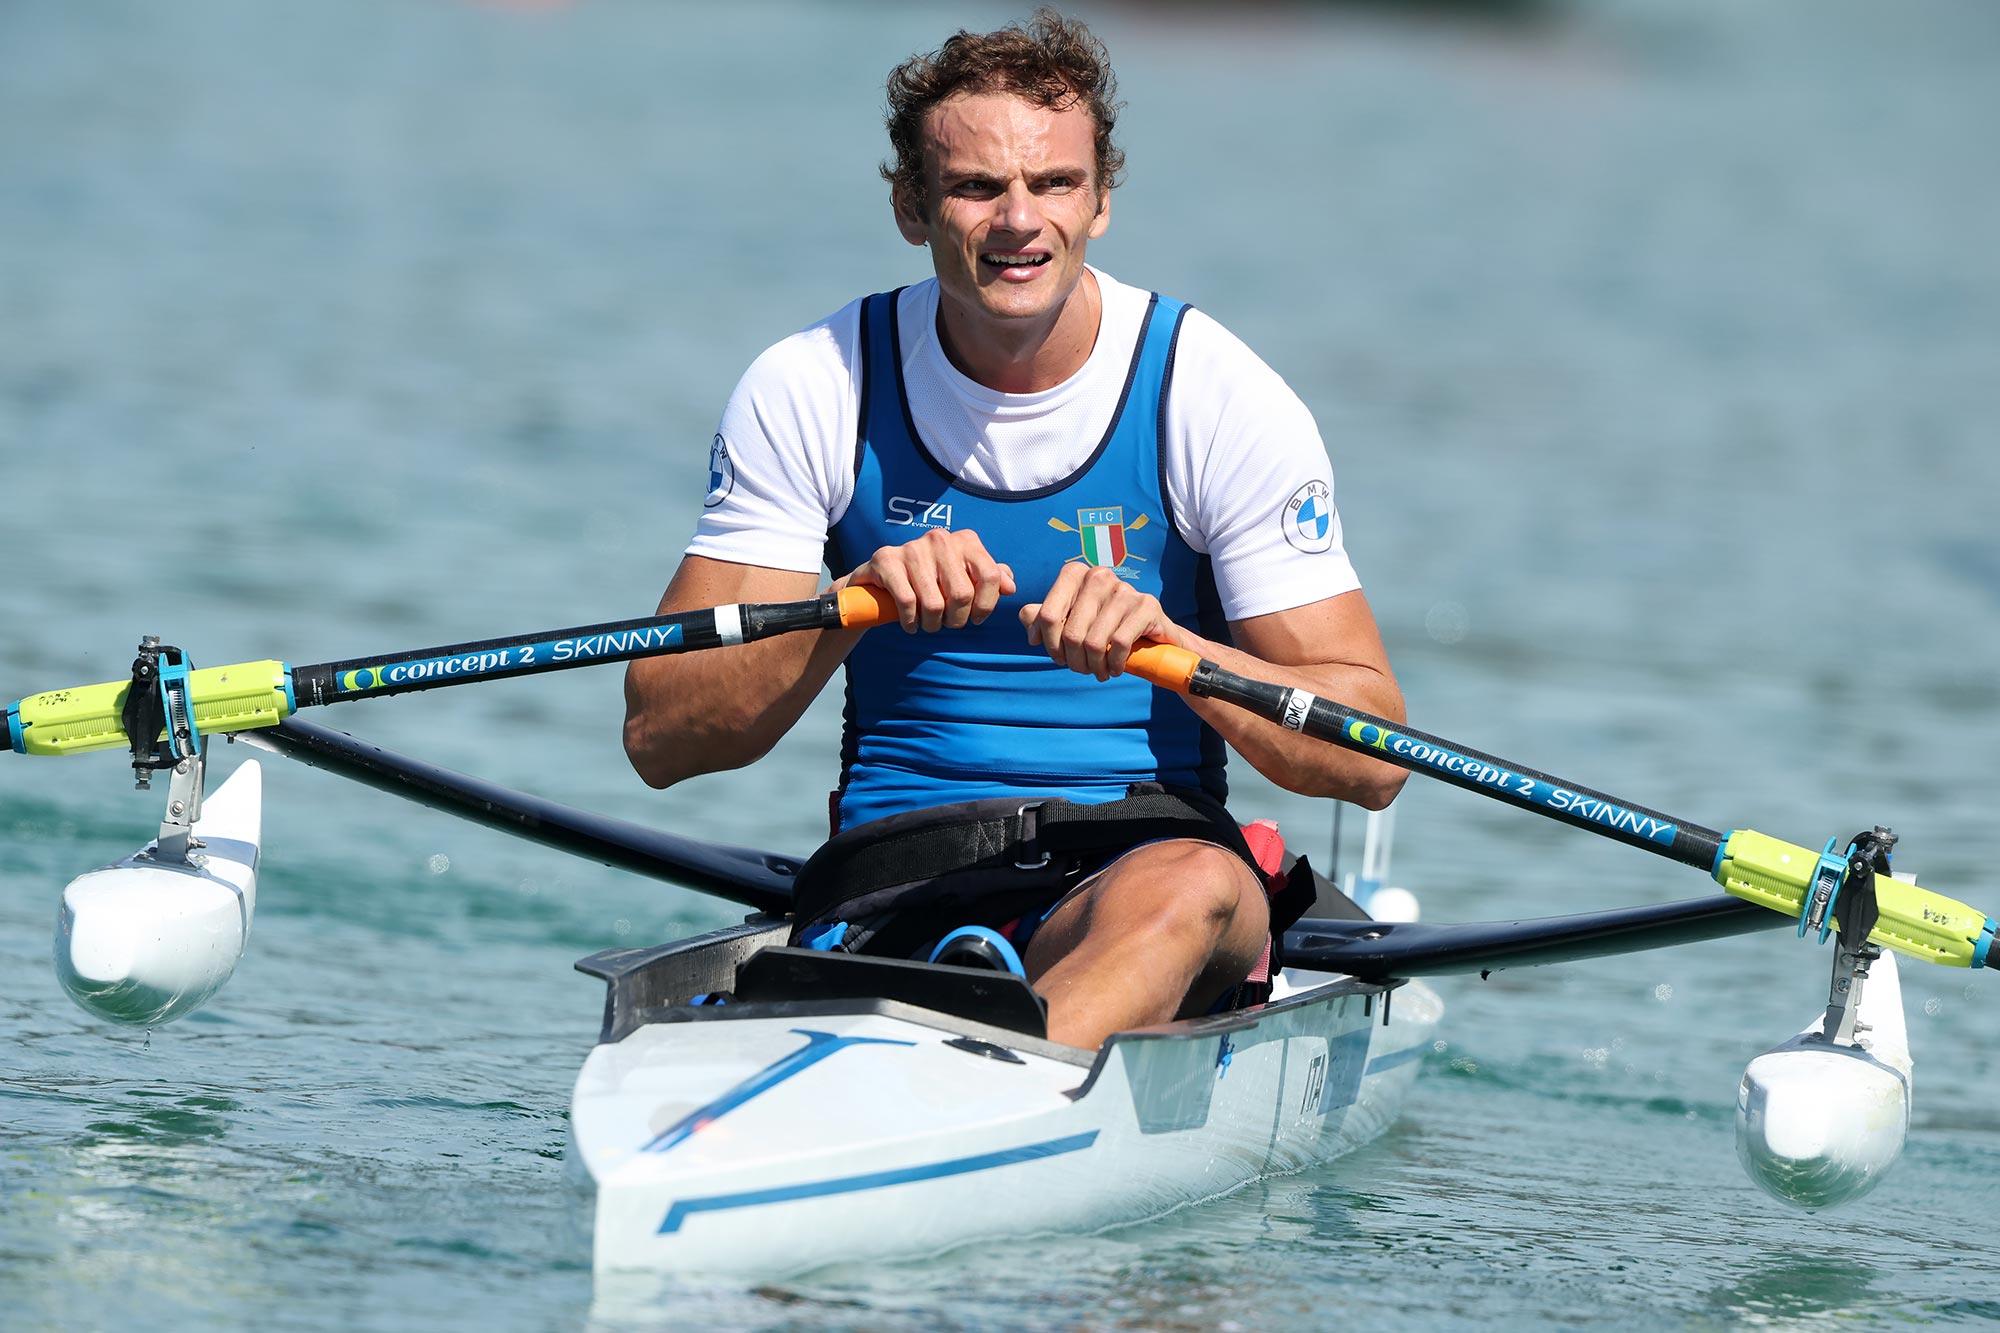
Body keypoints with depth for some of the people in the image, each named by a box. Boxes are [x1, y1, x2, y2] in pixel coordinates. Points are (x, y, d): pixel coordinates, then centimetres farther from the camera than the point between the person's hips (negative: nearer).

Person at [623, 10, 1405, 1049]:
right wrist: (856, 609, -19)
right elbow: (660, 737, -2)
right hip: (891, 878, 2)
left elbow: (1372, 757, -5)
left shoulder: (1217, 400, -1)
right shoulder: (812, 394, 3)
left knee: (1192, 889, -39)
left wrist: (1169, 640, -23)